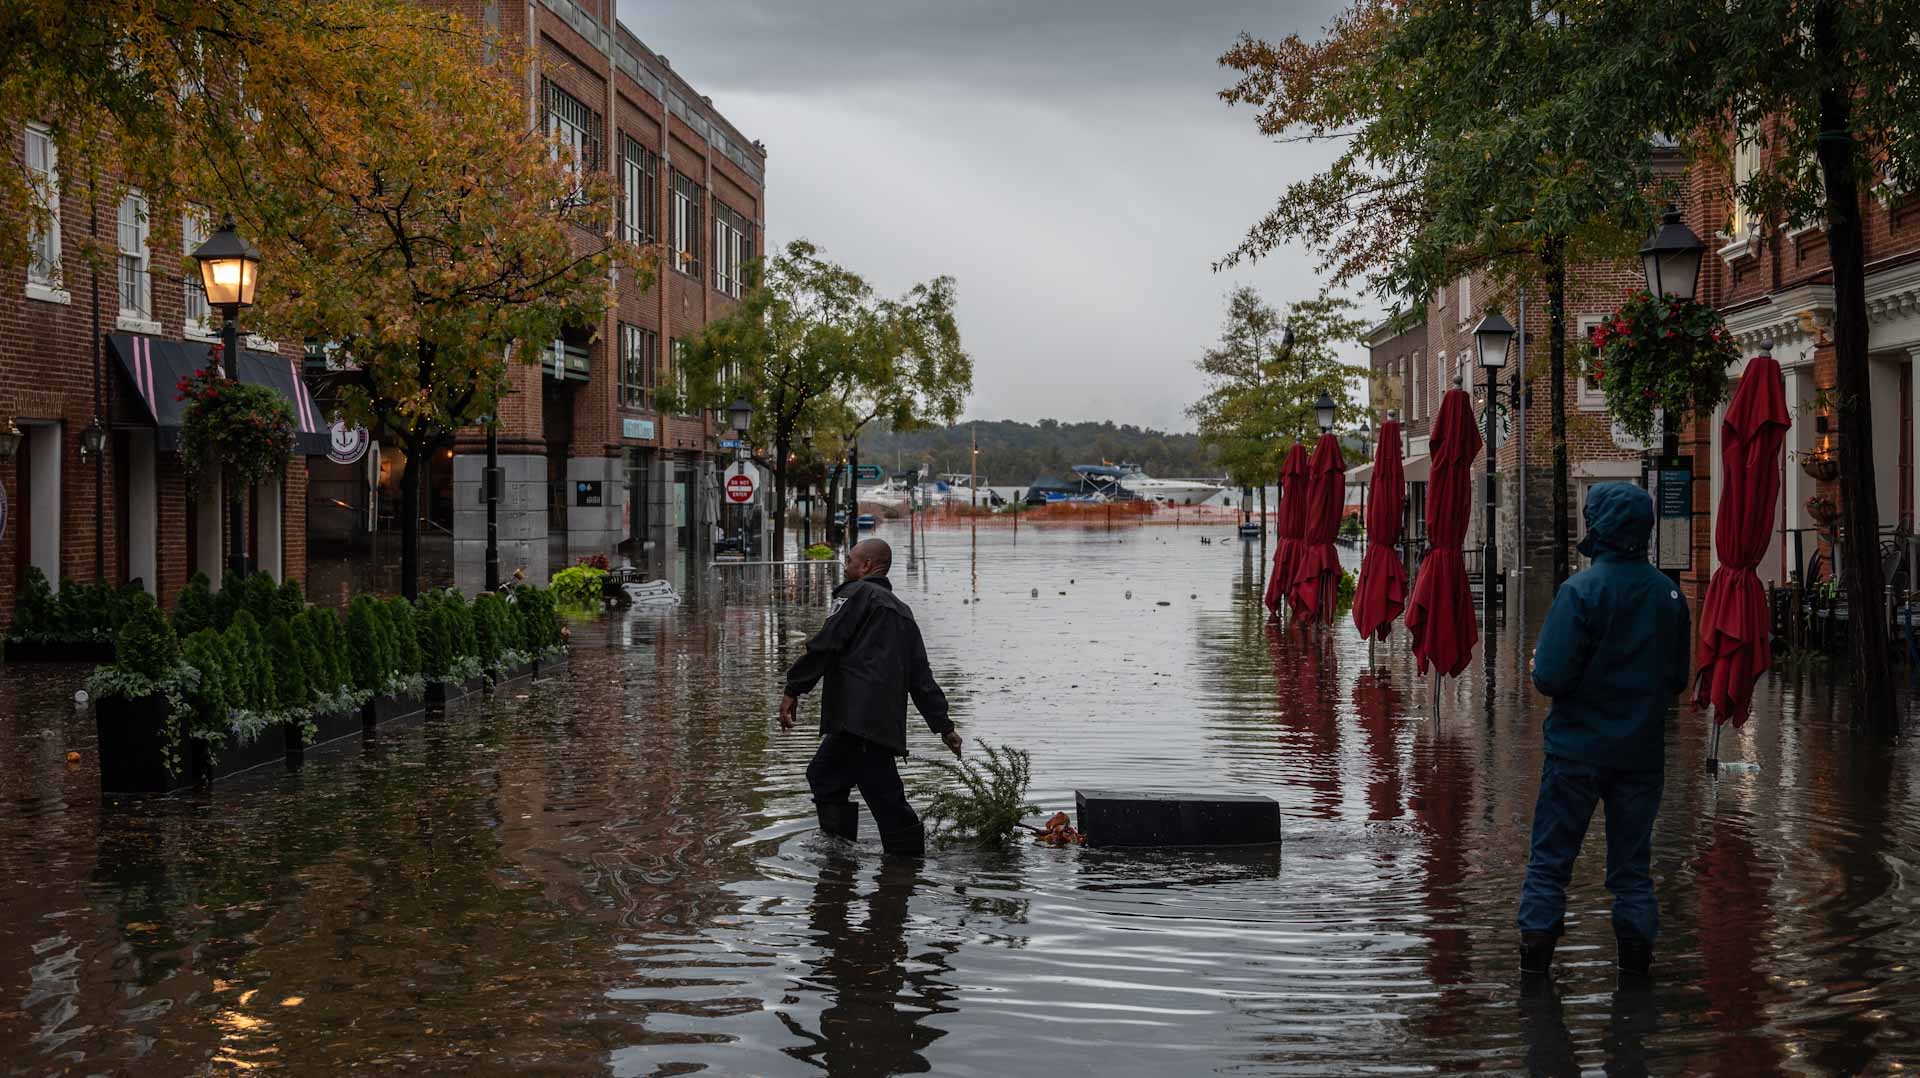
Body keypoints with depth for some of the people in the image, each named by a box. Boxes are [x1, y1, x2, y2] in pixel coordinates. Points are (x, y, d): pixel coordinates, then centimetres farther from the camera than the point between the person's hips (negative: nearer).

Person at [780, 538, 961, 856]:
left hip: (858, 717, -8)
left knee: (887, 800, -9)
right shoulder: (902, 611, 27)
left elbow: (826, 645, -10)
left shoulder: (857, 593, 2)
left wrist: (794, 690, -9)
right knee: (822, 774, 15)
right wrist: (943, 725, 23)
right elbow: (921, 677, 25)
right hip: (888, 720, 8)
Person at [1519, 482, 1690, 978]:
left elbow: (1551, 678, -19)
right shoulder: (1669, 593, 2)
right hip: (1643, 751, 5)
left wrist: (1538, 664, 2)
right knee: (1632, 861, 13)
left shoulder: (1580, 590, -16)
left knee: (1551, 857, 6)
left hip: (1578, 747, -4)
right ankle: (1636, 951, 14)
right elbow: (1677, 679, 11)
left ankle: (1536, 950, 8)